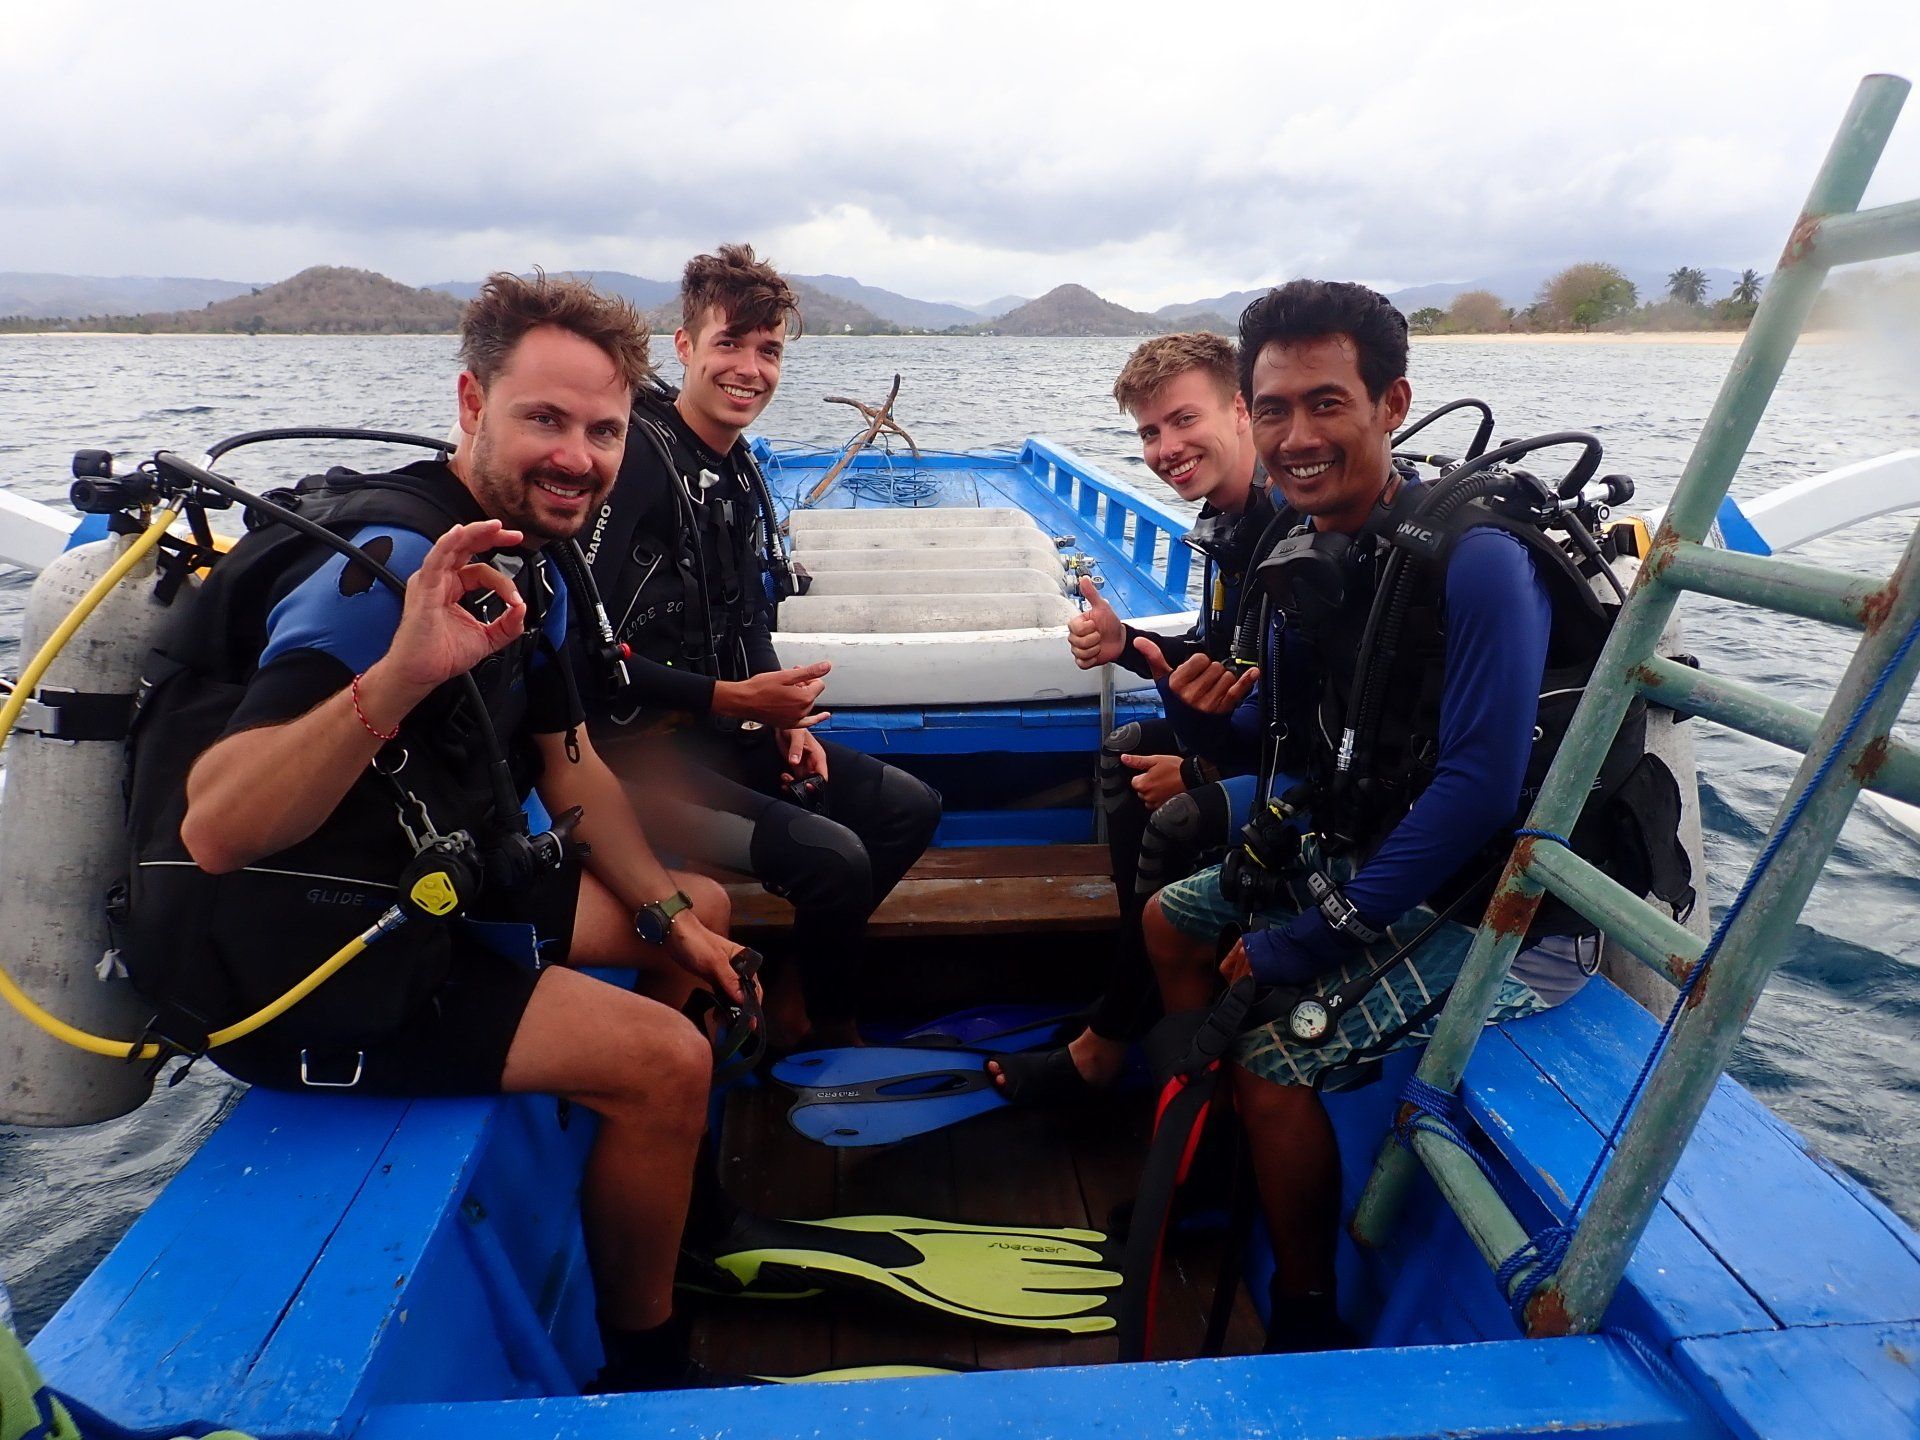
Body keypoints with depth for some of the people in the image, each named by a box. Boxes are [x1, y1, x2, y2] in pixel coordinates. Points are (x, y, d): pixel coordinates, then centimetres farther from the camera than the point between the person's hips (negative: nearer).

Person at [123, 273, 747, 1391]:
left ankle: (684, 1210, 35)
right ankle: (647, 1366, 9)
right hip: (284, 964, -10)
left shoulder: (527, 567, 4)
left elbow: (570, 767, 15)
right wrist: (398, 678, -49)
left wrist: (672, 915, 11)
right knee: (664, 1060, -19)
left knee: (705, 909, 16)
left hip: (424, 896, 10)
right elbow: (214, 830, -35)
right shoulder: (393, 562, -26)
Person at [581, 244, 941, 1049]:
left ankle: (785, 993, 12)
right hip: (641, 752, -9)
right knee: (834, 856, -23)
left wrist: (785, 721, 0)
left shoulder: (739, 475, 10)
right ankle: (825, 1022, 9)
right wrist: (729, 699, -20)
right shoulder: (638, 461, -18)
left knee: (908, 808, 7)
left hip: (725, 736, 10)